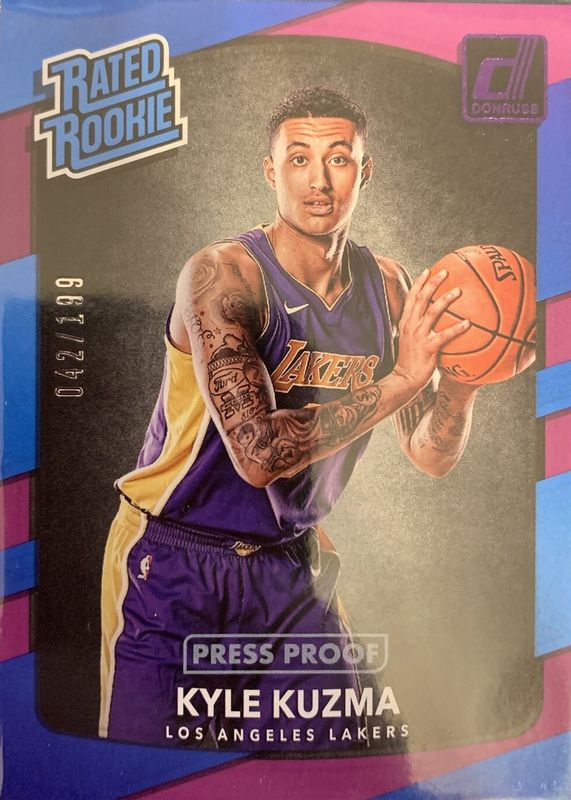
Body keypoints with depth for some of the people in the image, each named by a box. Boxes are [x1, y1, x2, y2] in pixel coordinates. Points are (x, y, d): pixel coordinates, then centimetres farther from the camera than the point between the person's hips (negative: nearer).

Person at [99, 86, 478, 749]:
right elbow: (259, 453, -30)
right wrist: (399, 379, -27)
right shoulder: (221, 276, -20)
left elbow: (431, 456, -1)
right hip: (172, 570, -4)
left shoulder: (388, 287, -3)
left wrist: (461, 374, -20)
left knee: (335, 745, 13)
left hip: (288, 568, 5)